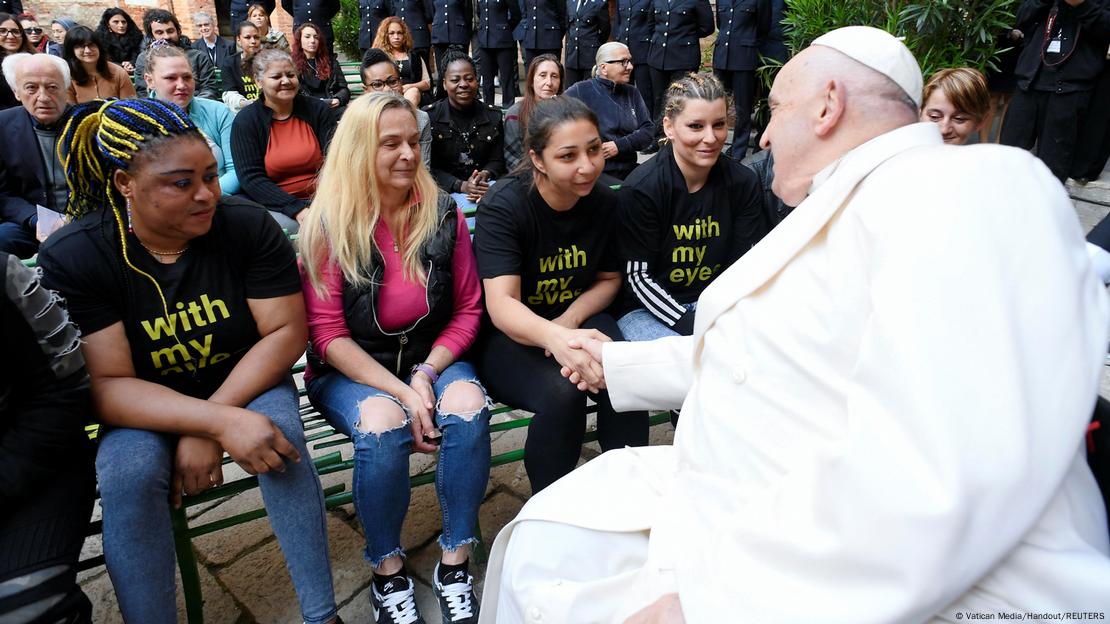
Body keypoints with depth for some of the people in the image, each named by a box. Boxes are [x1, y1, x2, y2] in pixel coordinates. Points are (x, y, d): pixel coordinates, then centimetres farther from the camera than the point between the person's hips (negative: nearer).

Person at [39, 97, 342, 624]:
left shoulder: (249, 229, -14)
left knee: (278, 436, -29)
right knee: (129, 469, -30)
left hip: (247, 384, 1)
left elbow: (286, 332, -15)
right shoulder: (70, 258, -17)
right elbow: (107, 385, -20)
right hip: (141, 410, 0)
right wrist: (219, 421, -36)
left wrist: (206, 431, -23)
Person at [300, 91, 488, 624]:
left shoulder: (443, 213, -2)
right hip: (351, 369, -2)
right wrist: (401, 391, -20)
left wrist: (427, 375, -14)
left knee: (469, 408, -29)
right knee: (382, 426, -33)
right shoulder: (328, 225, -9)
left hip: (433, 356, 2)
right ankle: (388, 570, -6)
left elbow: (468, 309, 2)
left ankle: (455, 563, -8)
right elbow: (328, 332, -10)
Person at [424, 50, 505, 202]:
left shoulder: (493, 115, 8)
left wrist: (485, 175, -15)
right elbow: (429, 167, -4)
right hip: (444, 192, -2)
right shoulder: (428, 116, -1)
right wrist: (461, 186, -19)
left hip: (485, 189, 2)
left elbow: (497, 161, 10)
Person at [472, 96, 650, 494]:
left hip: (577, 317, 4)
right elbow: (501, 305, -31)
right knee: (561, 393, -32)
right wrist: (555, 338, -53)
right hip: (505, 336, -4)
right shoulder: (504, 206, -20)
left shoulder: (603, 202, -5)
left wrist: (570, 320, -12)